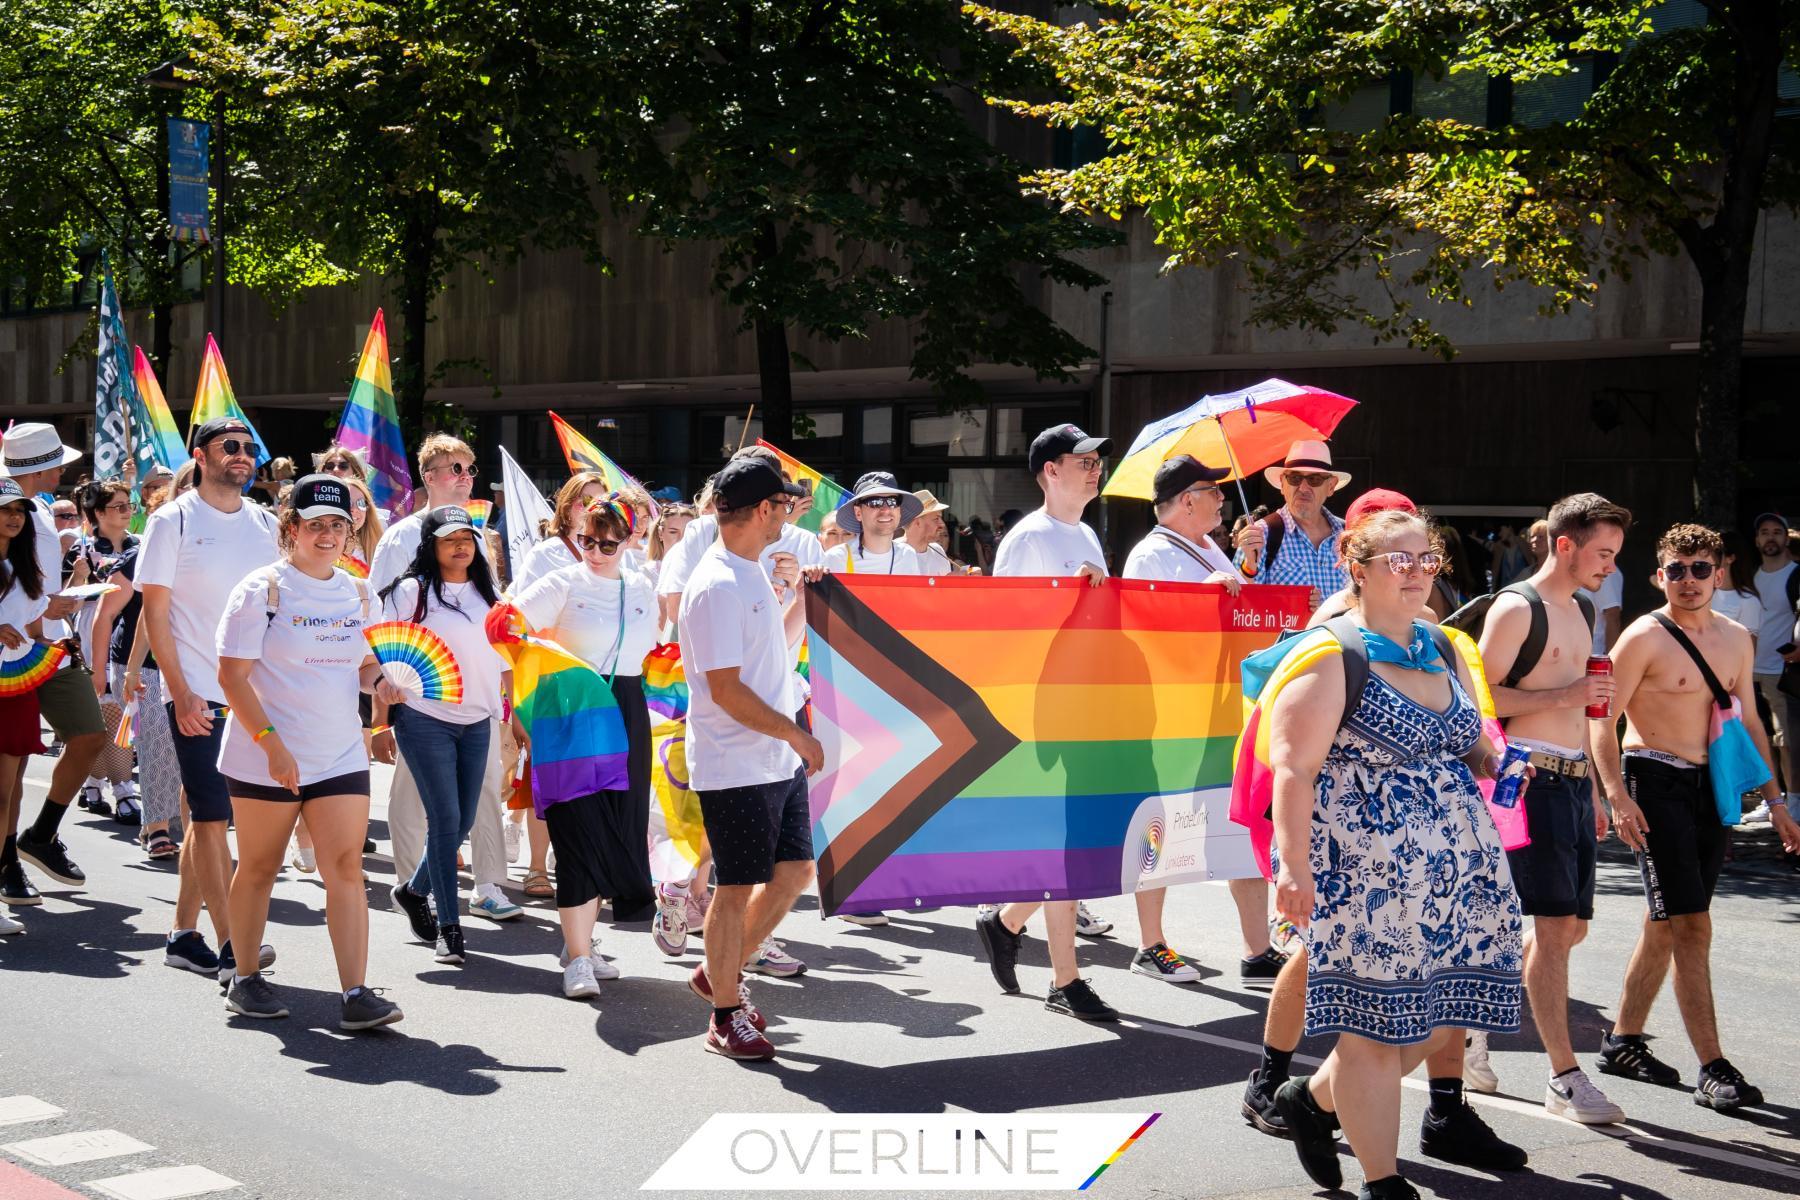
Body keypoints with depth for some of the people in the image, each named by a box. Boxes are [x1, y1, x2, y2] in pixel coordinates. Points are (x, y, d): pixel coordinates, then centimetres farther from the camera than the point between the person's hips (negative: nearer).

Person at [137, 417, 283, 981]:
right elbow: (155, 611, -5)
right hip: (198, 696, -5)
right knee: (211, 817, -5)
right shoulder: (173, 522, -3)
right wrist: (181, 693, -12)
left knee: (208, 816, 11)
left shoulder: (266, 525, 11)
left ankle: (184, 934, 20)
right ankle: (232, 946, -4)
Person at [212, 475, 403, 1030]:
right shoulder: (263, 589, -7)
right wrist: (273, 743, -20)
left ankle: (355, 994, -10)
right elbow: (232, 675, -12)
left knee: (346, 866, -7)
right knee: (258, 868, 9)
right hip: (264, 757, -4)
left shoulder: (357, 593, 8)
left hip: (341, 755, 4)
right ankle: (245, 979, 26)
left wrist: (380, 680, -5)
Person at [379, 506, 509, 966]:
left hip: (477, 723, 5)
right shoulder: (412, 592, -2)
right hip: (425, 718, -5)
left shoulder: (488, 596, 13)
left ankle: (412, 892, 32)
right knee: (444, 819, -7)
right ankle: (449, 927, 0)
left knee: (463, 822, 8)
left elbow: (504, 659, 19)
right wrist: (381, 720, -7)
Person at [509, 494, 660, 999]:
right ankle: (577, 959, -8)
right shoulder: (564, 583, -2)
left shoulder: (643, 590, 12)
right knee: (580, 828, -10)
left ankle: (581, 942, 20)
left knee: (619, 826, 6)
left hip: (627, 715, 5)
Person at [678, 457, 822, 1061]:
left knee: (796, 869, 14)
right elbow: (726, 689, -22)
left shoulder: (752, 574, 12)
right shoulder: (716, 585, -19)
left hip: (779, 761, 10)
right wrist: (797, 735, -16)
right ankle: (726, 1017, 13)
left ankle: (720, 974, 30)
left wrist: (801, 593, 15)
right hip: (736, 767, -10)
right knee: (737, 888, 0)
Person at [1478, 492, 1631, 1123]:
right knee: (1552, 924, -9)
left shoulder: (1578, 614, 19)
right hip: (1532, 776, -9)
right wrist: (1565, 695, -19)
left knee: (1570, 925, 10)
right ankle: (1564, 1077, -5)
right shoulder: (1516, 608, -8)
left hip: (1573, 780, 9)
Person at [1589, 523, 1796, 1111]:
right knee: (1691, 925, -11)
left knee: (1667, 924, 12)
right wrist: (1617, 795, -21)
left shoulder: (1737, 638, 11)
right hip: (1655, 782, -7)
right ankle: (1713, 1069, -11)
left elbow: (1749, 724, 19)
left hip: (1712, 787, 7)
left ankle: (1623, 1042, 24)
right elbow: (1603, 717, -10)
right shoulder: (1645, 637, -8)